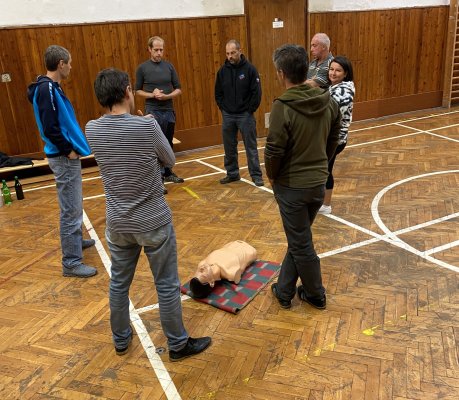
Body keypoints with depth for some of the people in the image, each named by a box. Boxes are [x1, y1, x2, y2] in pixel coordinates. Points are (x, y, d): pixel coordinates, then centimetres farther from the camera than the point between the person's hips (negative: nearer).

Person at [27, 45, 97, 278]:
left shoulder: (51, 87, 11)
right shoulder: (47, 89, -19)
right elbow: (49, 127, -25)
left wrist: (72, 148, 11)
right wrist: (68, 151, -15)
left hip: (67, 156, 10)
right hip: (63, 158, -10)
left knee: (73, 206, 23)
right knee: (71, 210, -4)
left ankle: (75, 240, 41)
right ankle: (71, 262, 4)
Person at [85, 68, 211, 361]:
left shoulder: (92, 130, -6)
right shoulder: (148, 126, -20)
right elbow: (171, 162, -4)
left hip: (118, 223, 4)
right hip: (154, 221, -4)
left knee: (119, 283, 20)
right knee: (167, 285, 11)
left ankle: (121, 340, 39)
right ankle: (178, 344, 27)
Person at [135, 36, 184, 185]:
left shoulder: (169, 66, 5)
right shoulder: (142, 68, -2)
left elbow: (178, 89, 6)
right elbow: (138, 90, 2)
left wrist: (166, 96, -13)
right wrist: (151, 95, -16)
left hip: (169, 110, 3)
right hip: (153, 111, -3)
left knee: (168, 144, 13)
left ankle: (168, 173, 27)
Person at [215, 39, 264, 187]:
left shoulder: (250, 69, -8)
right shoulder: (223, 70, 3)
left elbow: (257, 92, -7)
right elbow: (218, 93, 12)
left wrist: (250, 110, -8)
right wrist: (223, 108, 4)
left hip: (245, 115, -4)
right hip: (227, 115, 4)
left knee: (251, 146, 1)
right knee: (229, 147, 10)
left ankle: (256, 175, 8)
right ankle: (232, 173, 23)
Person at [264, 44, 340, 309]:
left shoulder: (283, 107, -22)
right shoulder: (329, 102, -2)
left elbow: (274, 151, -19)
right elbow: (333, 141, 8)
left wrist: (272, 175, 0)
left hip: (291, 185, -6)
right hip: (319, 183, 6)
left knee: (301, 244, 11)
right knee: (298, 238, 21)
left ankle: (316, 295, 29)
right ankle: (284, 290, 33)